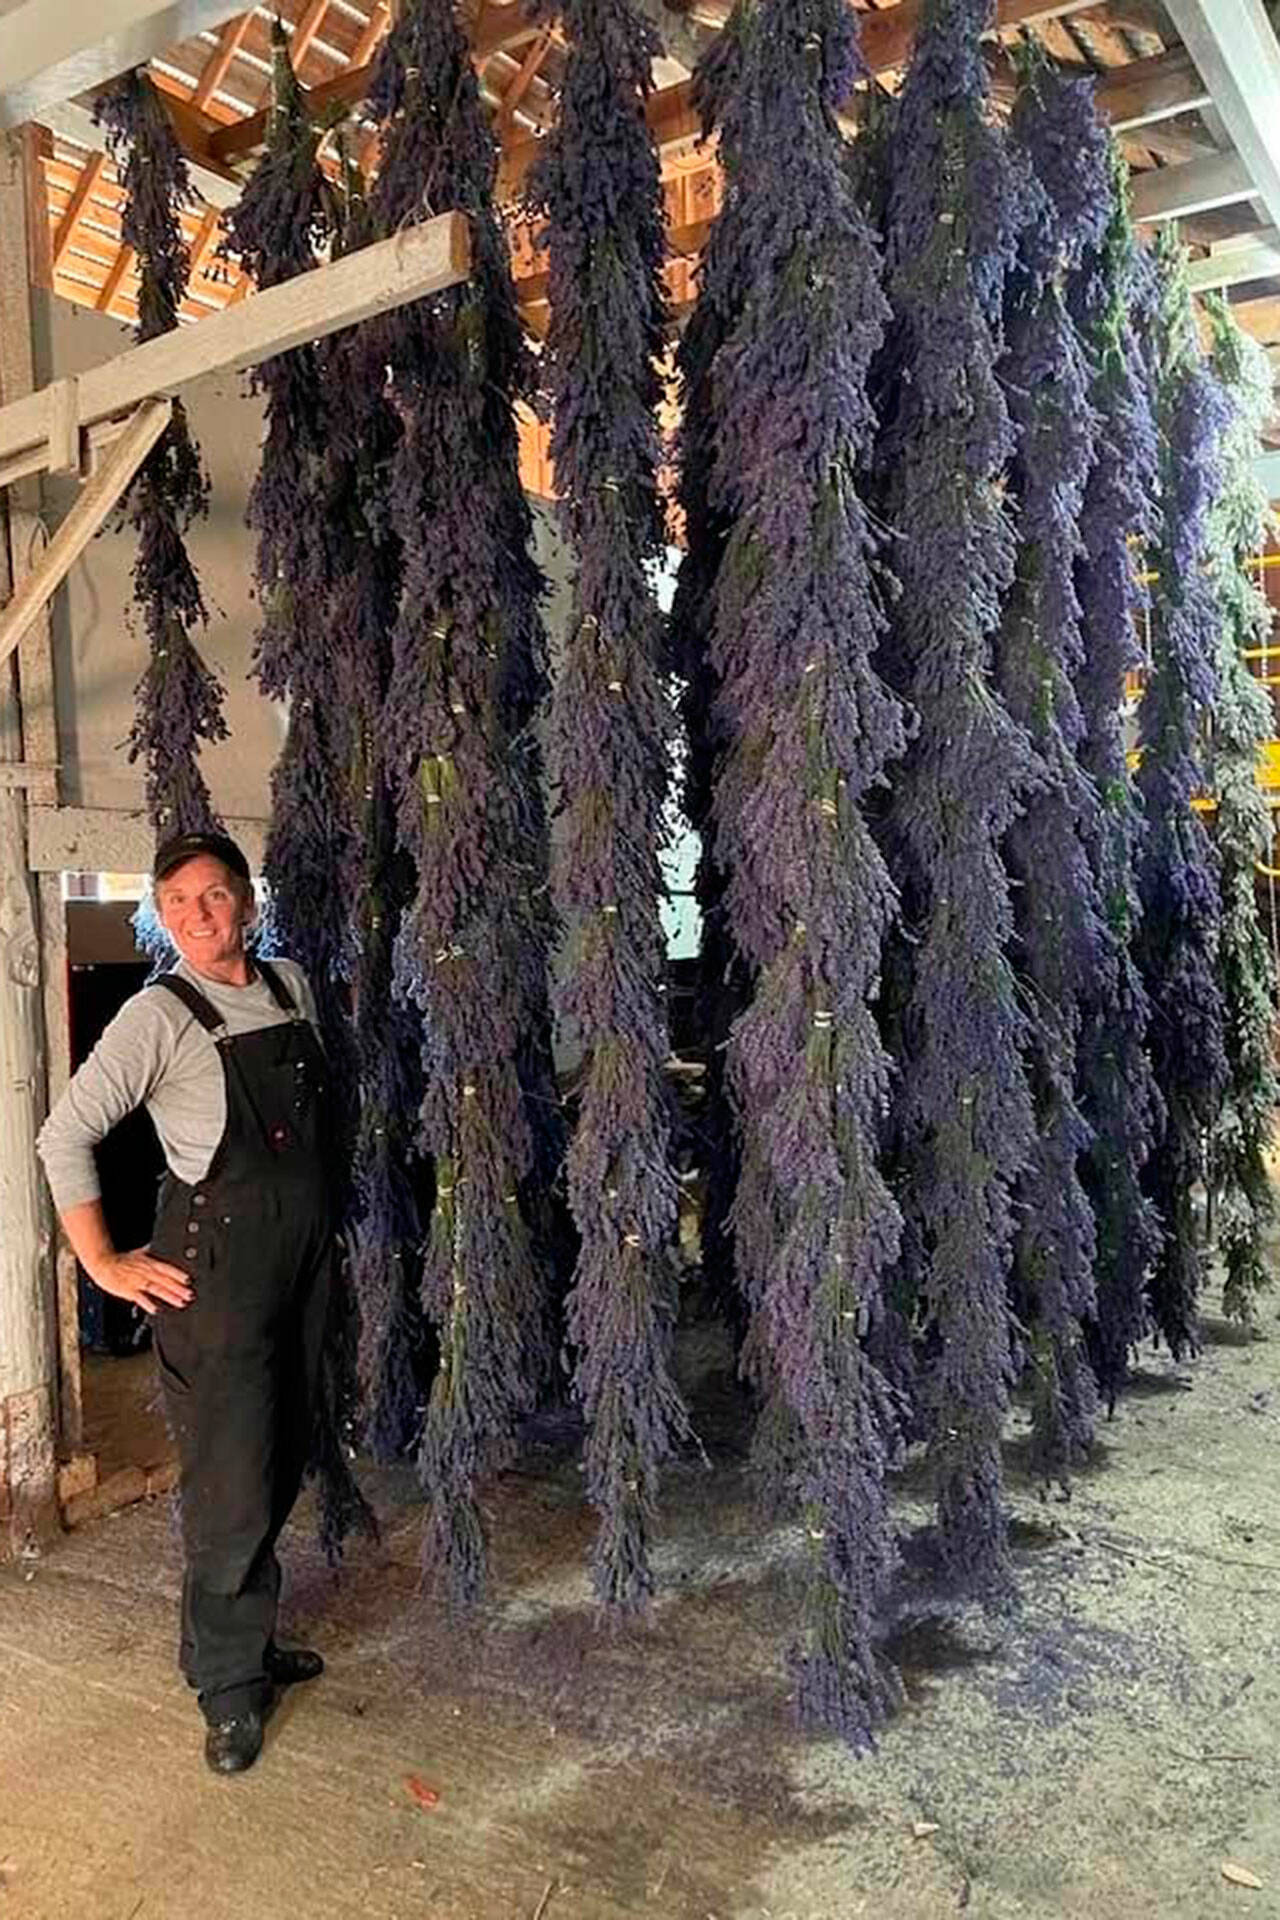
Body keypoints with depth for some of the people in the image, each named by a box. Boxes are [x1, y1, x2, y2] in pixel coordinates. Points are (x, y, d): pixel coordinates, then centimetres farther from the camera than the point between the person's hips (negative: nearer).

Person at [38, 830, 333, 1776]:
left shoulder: (292, 986, 6)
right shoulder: (160, 1014, -12)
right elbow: (65, 1135, -13)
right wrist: (106, 1264, -12)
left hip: (304, 1260, 6)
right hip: (214, 1265, -6)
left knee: (281, 1466, 16)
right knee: (233, 1485, -1)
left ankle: (246, 1639, 36)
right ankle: (229, 1684, 19)